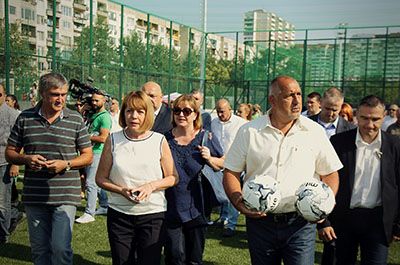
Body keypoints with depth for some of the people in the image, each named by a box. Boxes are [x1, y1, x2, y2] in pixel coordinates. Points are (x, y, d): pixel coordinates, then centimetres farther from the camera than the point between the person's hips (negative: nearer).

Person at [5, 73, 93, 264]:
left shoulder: (75, 120, 1)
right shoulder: (25, 118, 4)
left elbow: (88, 156, 5)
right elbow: (10, 152, 11)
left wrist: (66, 164, -13)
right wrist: (26, 159, -11)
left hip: (65, 197, -2)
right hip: (34, 197, 2)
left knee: (61, 248, -7)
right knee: (39, 250, 13)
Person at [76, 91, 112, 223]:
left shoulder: (105, 117, -13)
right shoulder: (93, 114, 16)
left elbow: (103, 138, -21)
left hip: (98, 153, -10)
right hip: (90, 152, 10)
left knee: (91, 183, -10)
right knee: (97, 182, 17)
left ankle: (89, 214, -7)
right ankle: (105, 206, 29)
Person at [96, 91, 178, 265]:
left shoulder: (159, 141, -2)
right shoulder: (113, 140, 1)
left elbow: (173, 178, 3)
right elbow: (101, 178, 4)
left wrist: (151, 186, -14)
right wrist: (121, 190, -14)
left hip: (153, 214, -1)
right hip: (119, 214, 1)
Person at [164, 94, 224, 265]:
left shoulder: (205, 138, -2)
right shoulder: (166, 139, 2)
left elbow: (224, 164, 6)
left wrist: (209, 158, -12)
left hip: (195, 207, 0)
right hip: (171, 208, 1)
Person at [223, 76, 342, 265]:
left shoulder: (315, 132, 2)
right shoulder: (248, 132, 0)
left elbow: (330, 173, 8)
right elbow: (231, 173, 4)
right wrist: (238, 202, -13)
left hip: (300, 223, 0)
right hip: (260, 222, 1)